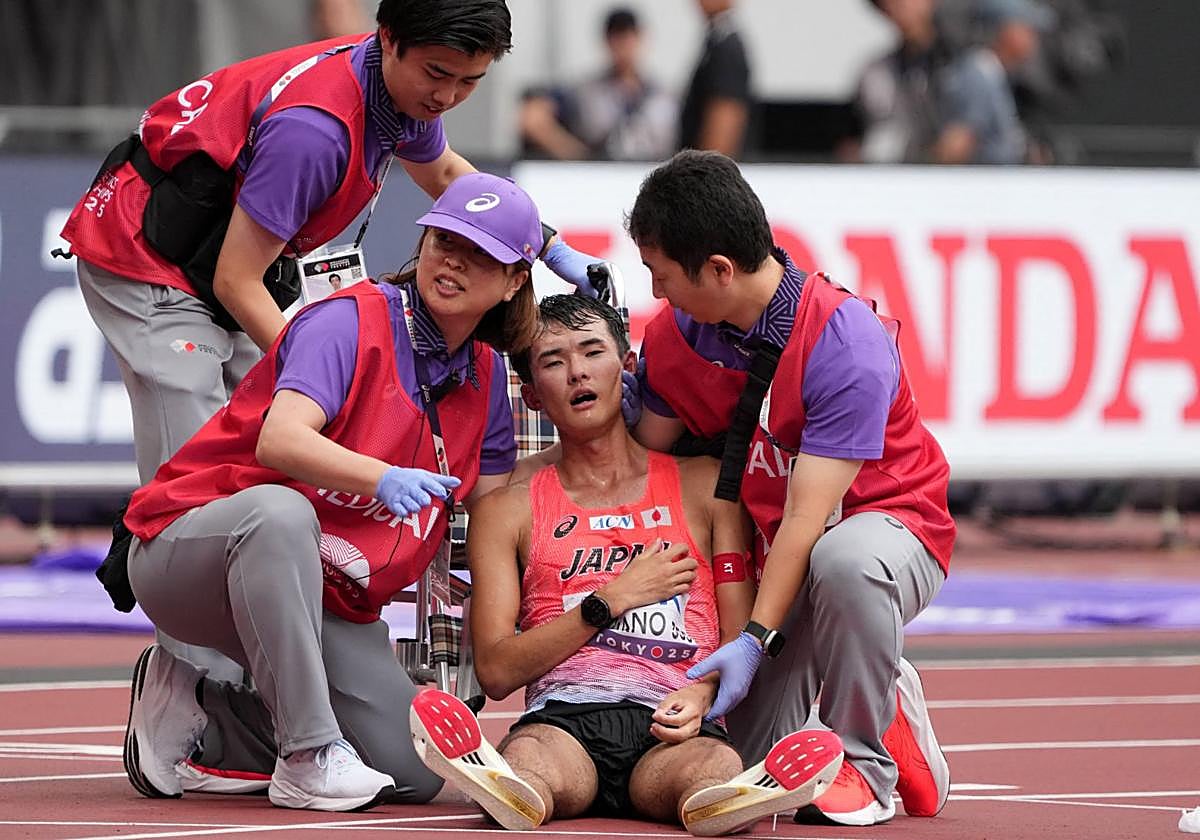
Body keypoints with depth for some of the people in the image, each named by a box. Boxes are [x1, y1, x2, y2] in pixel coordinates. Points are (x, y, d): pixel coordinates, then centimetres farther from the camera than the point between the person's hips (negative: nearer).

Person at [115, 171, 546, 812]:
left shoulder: (484, 377, 7)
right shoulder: (352, 320, -15)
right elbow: (280, 441, -31)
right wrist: (381, 478, -46)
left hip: (326, 604, 7)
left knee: (413, 774, -9)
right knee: (280, 509, -43)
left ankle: (197, 717, 8)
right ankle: (310, 755, -38)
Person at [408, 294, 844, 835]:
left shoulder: (705, 486, 21)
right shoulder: (507, 511, 21)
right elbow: (496, 670, 11)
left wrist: (701, 694, -9)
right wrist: (611, 601, 2)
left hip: (669, 725, 0)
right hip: (562, 715, 0)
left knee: (718, 767, -40)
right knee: (531, 762, -40)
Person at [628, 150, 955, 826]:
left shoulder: (846, 342, -27)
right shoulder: (674, 335, -7)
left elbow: (809, 516, -27)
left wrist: (757, 638, -30)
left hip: (886, 518, -5)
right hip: (768, 548, 5)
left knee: (845, 563, -44)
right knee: (750, 766, -10)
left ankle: (865, 764, -21)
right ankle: (887, 700, 21)